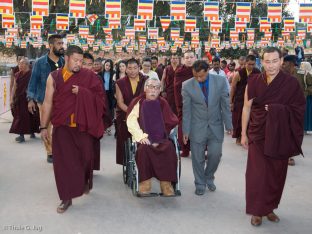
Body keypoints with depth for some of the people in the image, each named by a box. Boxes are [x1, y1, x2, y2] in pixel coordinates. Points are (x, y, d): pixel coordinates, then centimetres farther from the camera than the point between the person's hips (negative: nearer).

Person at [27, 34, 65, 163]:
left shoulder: (65, 62, 3)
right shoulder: (40, 62, -5)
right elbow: (34, 80, -2)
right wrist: (31, 99, -7)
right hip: (44, 100, -2)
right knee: (46, 127, 6)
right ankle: (50, 152, 18)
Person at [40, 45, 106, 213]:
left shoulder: (89, 76, 1)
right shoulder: (54, 77, 2)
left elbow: (99, 96, -3)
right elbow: (48, 103, 3)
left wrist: (81, 92, -18)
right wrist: (43, 127, 2)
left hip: (83, 125, 0)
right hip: (61, 126, 0)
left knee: (85, 156, 8)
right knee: (63, 161, -1)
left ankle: (85, 182, 40)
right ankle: (66, 197, 10)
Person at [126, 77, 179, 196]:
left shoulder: (162, 103, 11)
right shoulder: (138, 102, 6)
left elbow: (171, 123, 7)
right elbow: (131, 122, -3)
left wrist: (159, 139, -4)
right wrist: (142, 136, -17)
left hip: (161, 139, 2)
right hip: (144, 138, -1)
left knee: (169, 148, -30)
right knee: (144, 148, -34)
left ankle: (166, 182, -24)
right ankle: (145, 181, -22)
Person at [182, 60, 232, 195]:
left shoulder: (220, 81, -8)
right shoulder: (187, 86, -10)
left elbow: (225, 104, -2)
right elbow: (186, 110, -5)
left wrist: (228, 125, -1)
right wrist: (186, 130, -4)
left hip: (216, 126, 1)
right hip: (197, 127, -1)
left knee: (215, 154, 3)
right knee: (198, 158, 6)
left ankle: (209, 178, 31)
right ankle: (200, 184, 26)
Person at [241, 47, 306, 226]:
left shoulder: (291, 83, -7)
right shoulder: (254, 82, -4)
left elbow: (299, 109, -4)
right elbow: (247, 108, 3)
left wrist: (278, 109, -18)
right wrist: (244, 133, 4)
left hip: (280, 137, 0)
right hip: (258, 135, 0)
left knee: (276, 175, 9)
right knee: (257, 174, -2)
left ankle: (270, 208, 28)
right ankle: (257, 211, 13)